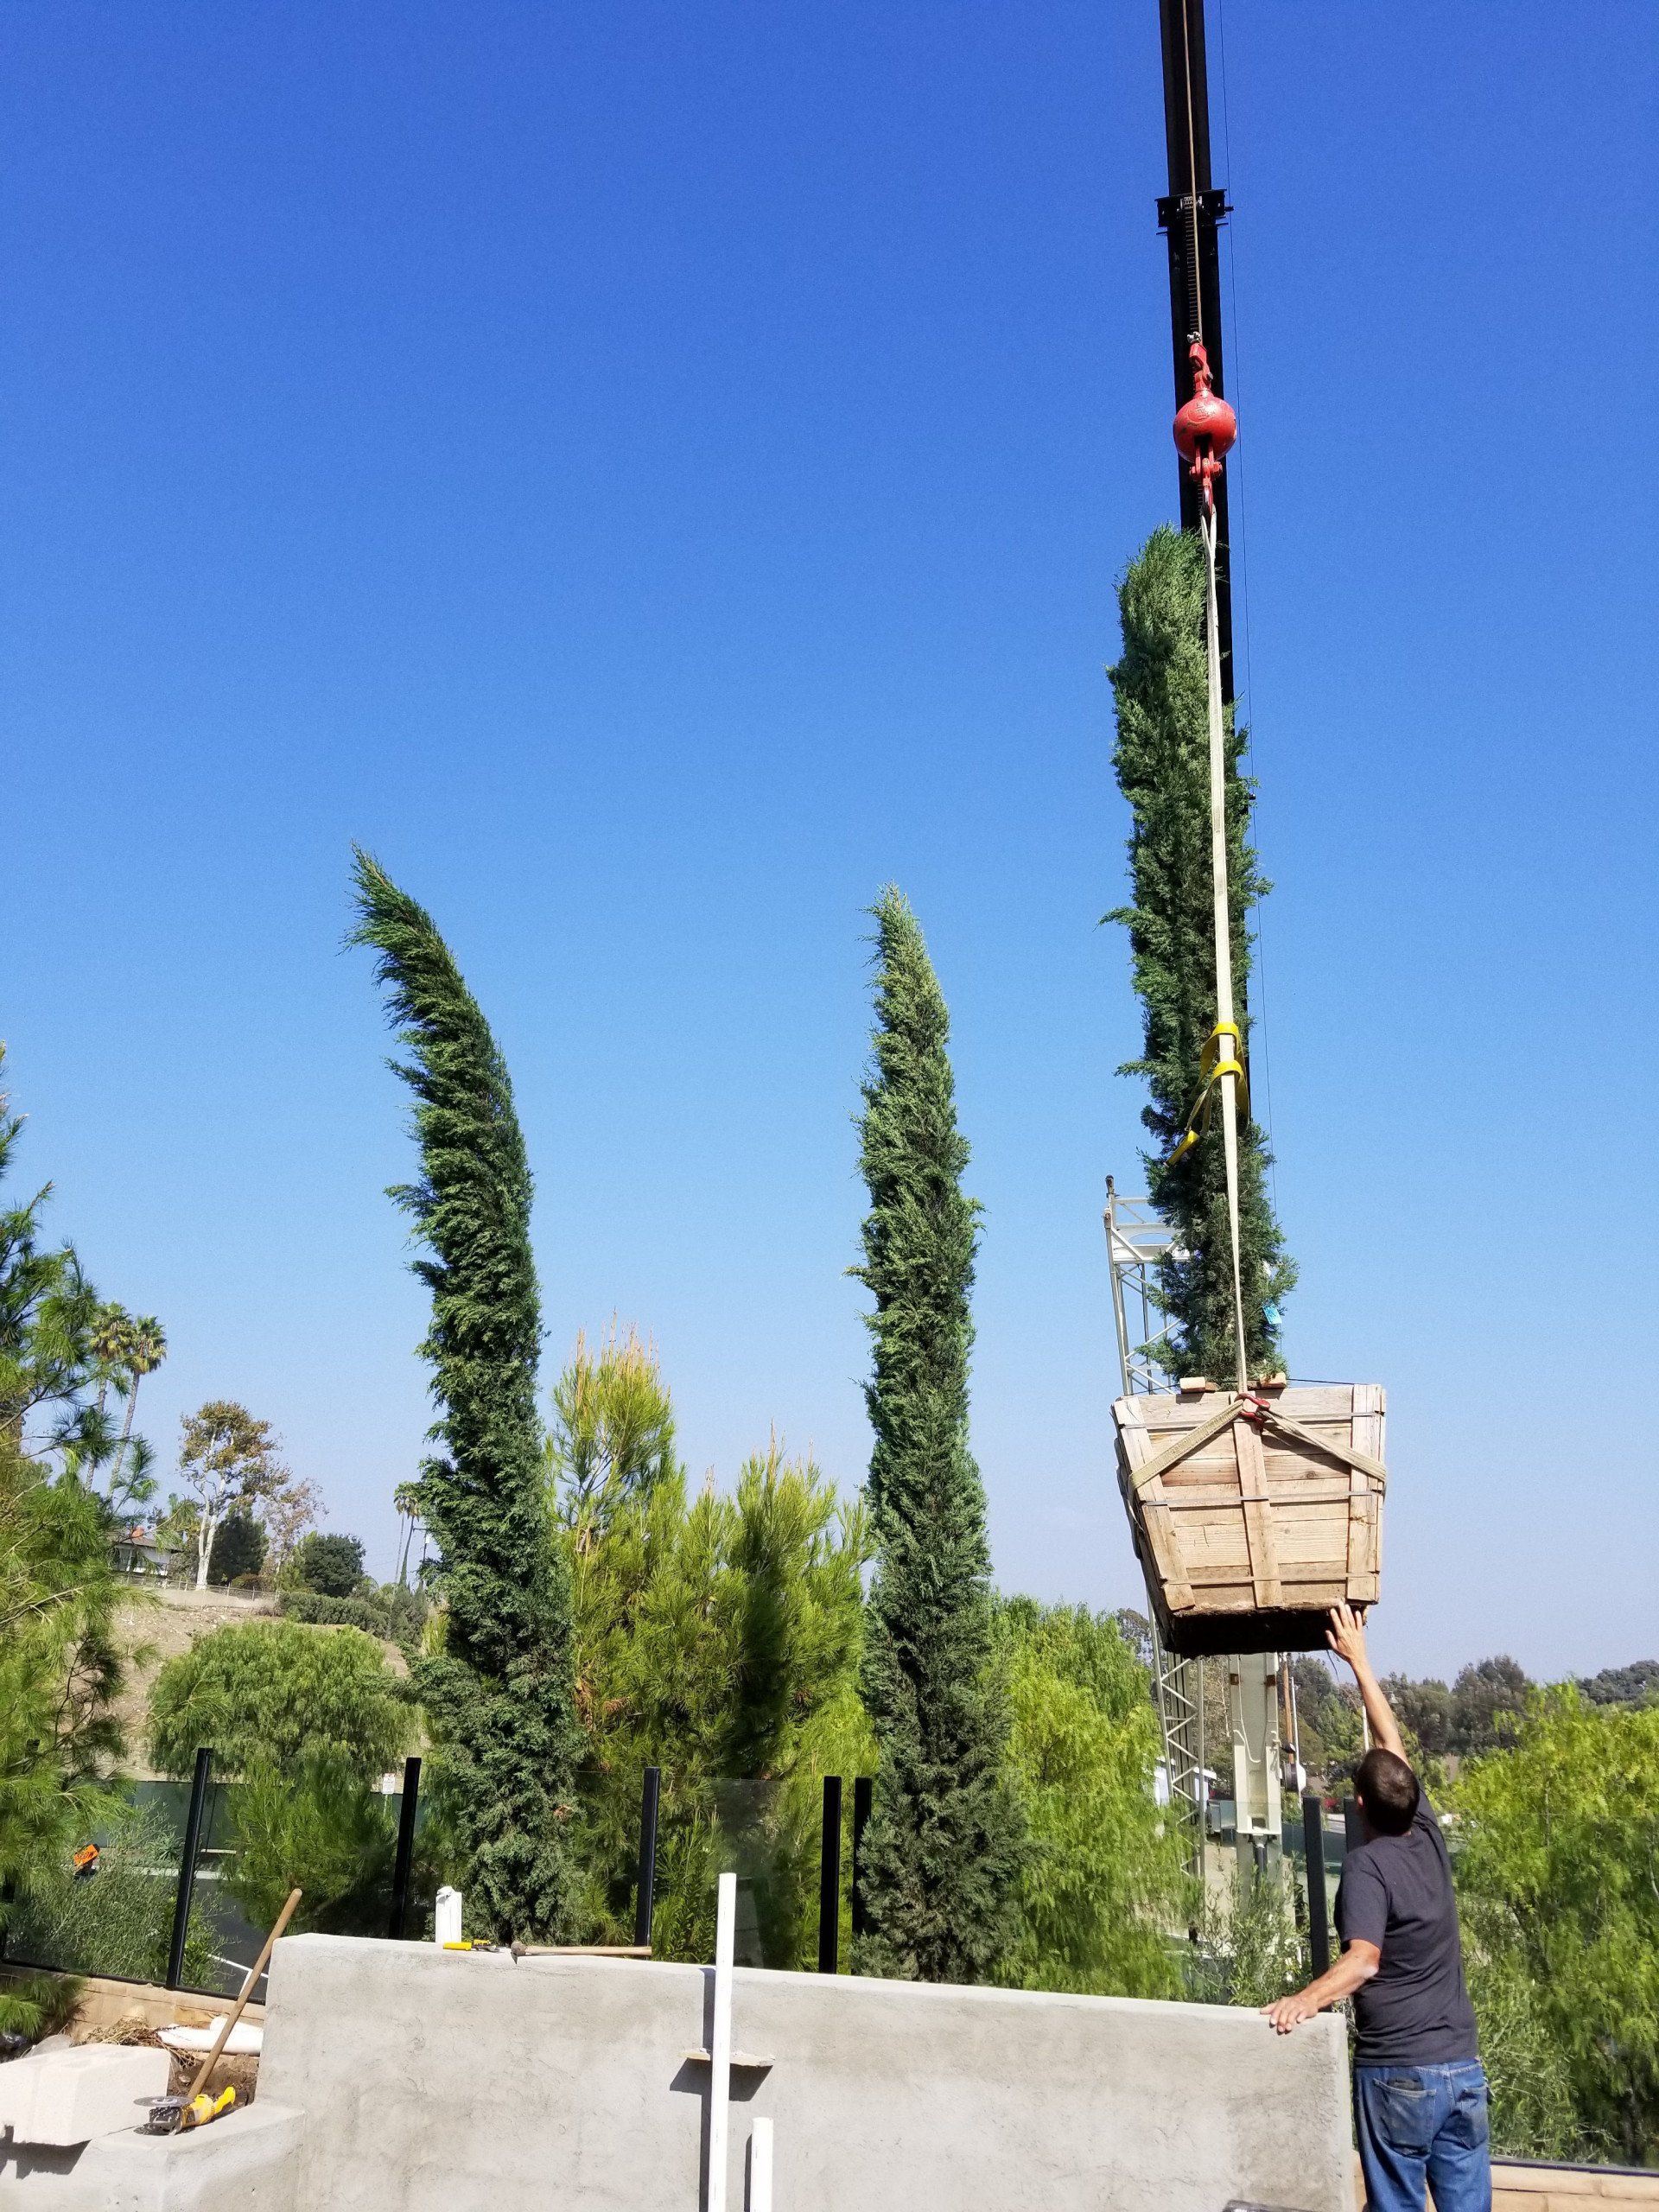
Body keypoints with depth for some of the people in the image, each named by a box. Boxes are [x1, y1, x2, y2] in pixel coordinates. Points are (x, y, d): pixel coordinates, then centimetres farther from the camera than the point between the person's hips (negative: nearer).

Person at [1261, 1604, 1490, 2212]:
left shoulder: (1367, 1865, -14)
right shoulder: (1429, 1838, 4)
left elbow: (1362, 1960, -27)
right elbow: (1392, 1743, 15)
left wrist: (1306, 1999, -39)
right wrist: (1359, 1661, 23)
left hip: (1397, 2074, -6)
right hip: (1464, 2069, 6)